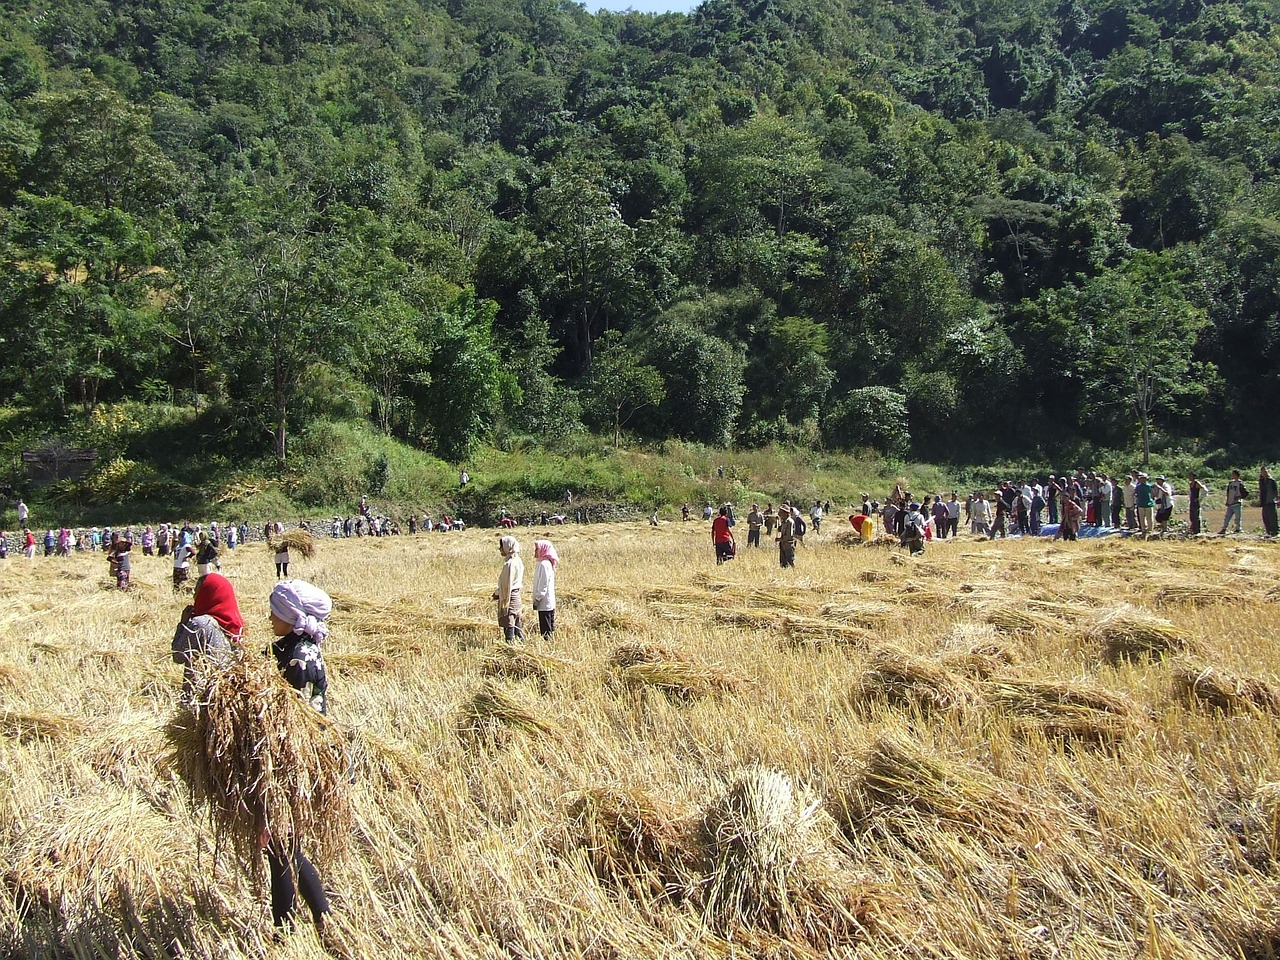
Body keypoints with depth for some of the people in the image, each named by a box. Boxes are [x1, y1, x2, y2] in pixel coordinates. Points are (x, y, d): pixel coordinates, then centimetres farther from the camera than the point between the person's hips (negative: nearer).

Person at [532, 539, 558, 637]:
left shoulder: (543, 564, -16)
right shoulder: (547, 563, 13)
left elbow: (543, 585, -19)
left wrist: (537, 599, -14)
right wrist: (537, 599, 19)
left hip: (544, 603, -10)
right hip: (550, 603, 10)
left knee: (545, 630, -6)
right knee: (550, 629, 12)